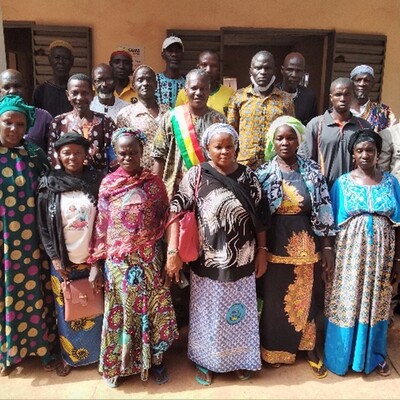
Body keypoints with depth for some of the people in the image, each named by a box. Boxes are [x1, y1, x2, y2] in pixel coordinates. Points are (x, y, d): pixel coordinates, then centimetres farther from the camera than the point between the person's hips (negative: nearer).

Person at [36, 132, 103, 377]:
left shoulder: (96, 181, -5)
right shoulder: (49, 185, -4)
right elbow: (43, 225, 0)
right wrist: (55, 258, -4)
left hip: (92, 260, 0)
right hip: (63, 262, 1)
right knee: (67, 312, 14)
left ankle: (97, 354, 33)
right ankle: (69, 357, 35)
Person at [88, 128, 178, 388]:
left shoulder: (154, 183, -1)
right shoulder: (108, 184, 0)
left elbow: (165, 221, 2)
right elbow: (101, 224, 2)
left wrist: (169, 256, -2)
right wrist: (96, 262, 2)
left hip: (148, 259, 0)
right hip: (117, 260, 1)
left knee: (151, 308, 9)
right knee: (121, 310, 12)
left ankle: (155, 358, 30)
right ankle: (118, 363, 32)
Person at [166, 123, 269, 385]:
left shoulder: (248, 176, -2)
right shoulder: (196, 176, -8)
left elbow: (260, 217, 3)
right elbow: (176, 212, -12)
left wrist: (262, 251, 3)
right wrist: (173, 251, -19)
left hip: (242, 261, 2)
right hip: (208, 262, -2)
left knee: (240, 313, 17)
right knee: (208, 314, 14)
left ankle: (241, 360, 40)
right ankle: (205, 361, 37)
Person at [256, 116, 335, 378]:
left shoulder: (312, 170, 0)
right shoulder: (263, 173, -3)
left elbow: (324, 209, 0)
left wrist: (328, 247, -2)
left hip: (307, 245, 1)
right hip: (276, 246, 0)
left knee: (306, 298, 14)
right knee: (275, 299, 11)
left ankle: (309, 348, 34)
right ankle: (276, 350, 32)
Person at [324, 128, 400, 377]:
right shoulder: (342, 183, -2)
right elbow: (332, 223, -1)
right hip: (350, 252, -1)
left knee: (376, 302, 13)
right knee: (346, 302, 6)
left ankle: (375, 354, 33)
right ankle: (342, 354, 25)